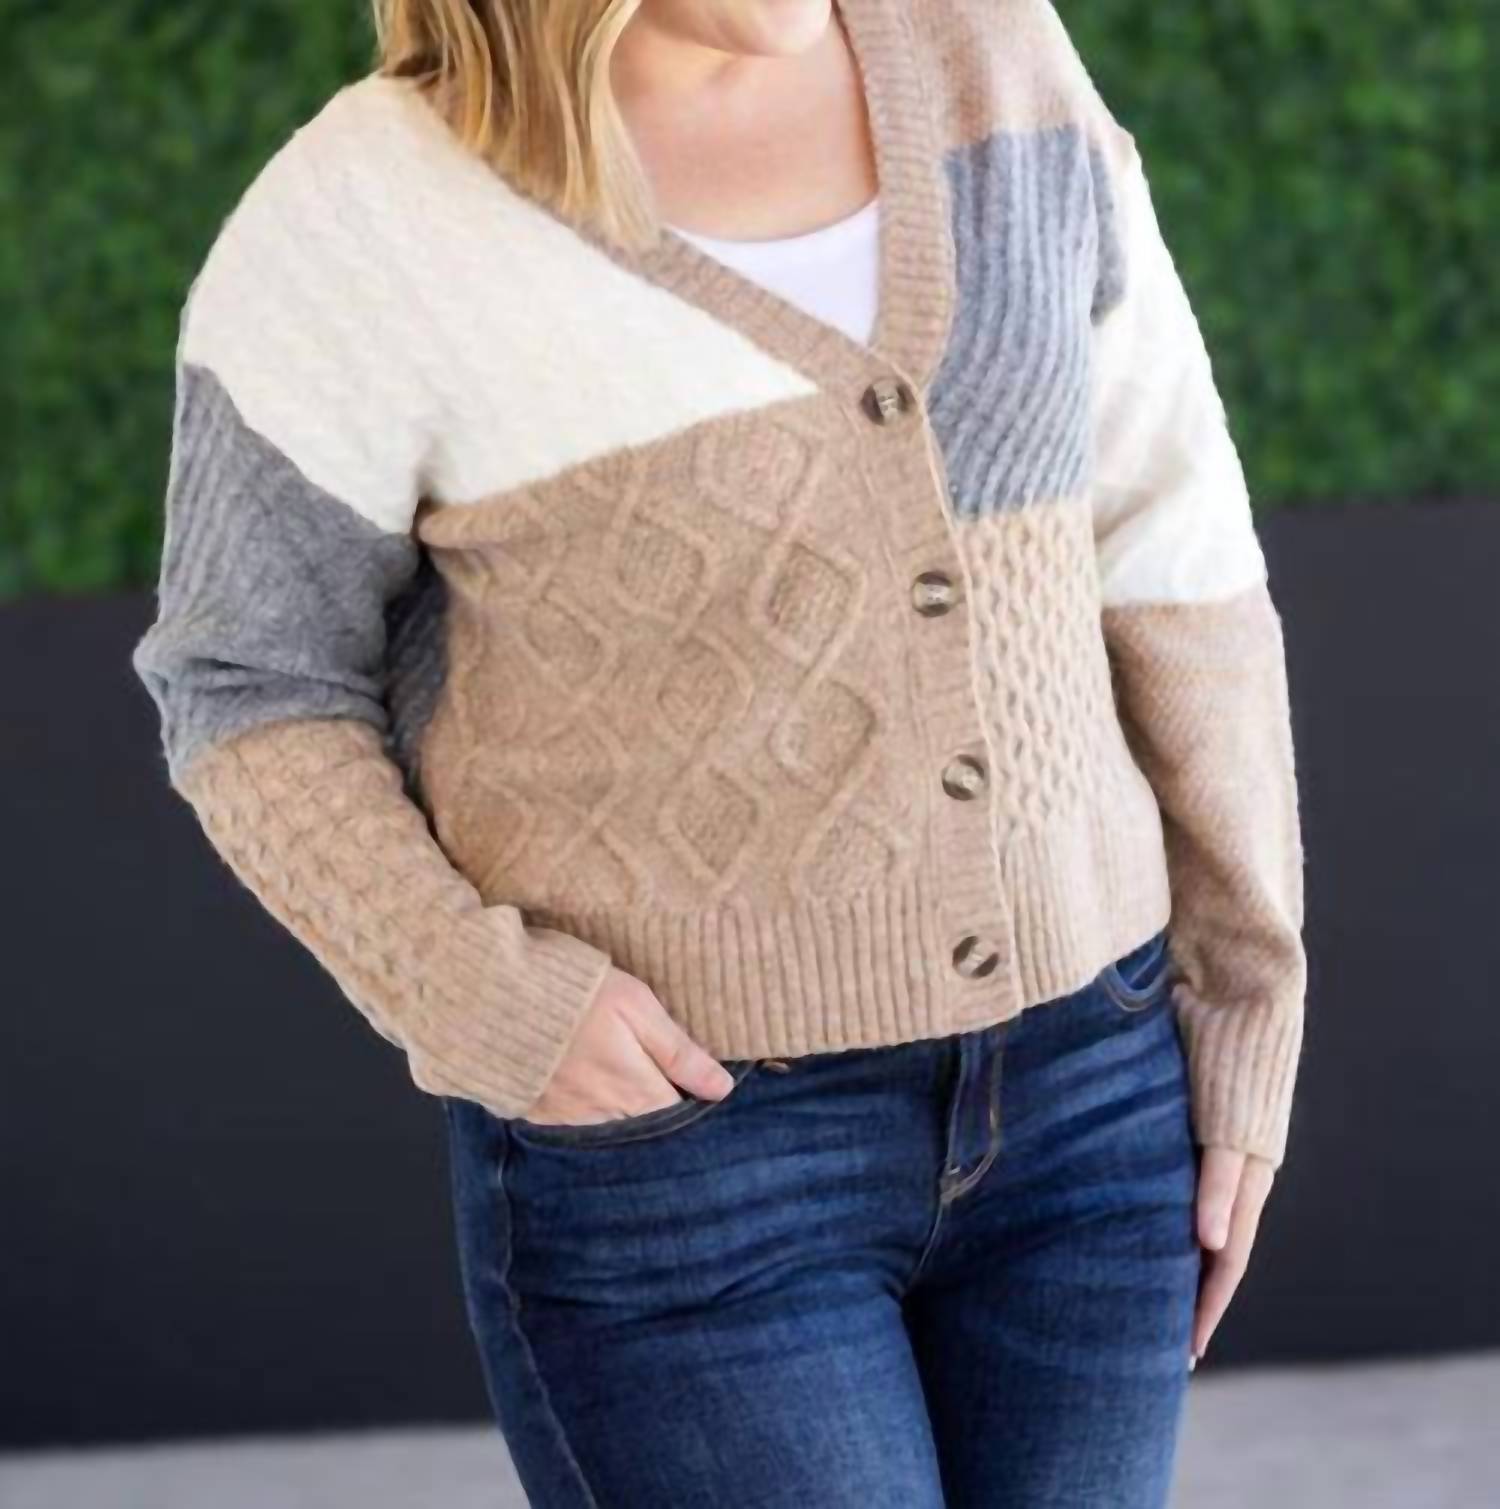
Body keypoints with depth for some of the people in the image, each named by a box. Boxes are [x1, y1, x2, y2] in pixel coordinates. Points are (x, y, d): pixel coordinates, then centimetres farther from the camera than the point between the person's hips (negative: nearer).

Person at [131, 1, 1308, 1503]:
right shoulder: (368, 226, -14)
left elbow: (1161, 531, 3)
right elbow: (253, 694, -3)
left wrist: (1244, 1010, 3)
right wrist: (478, 1003, -18)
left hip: (1055, 1094, 5)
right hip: (662, 1139, -5)